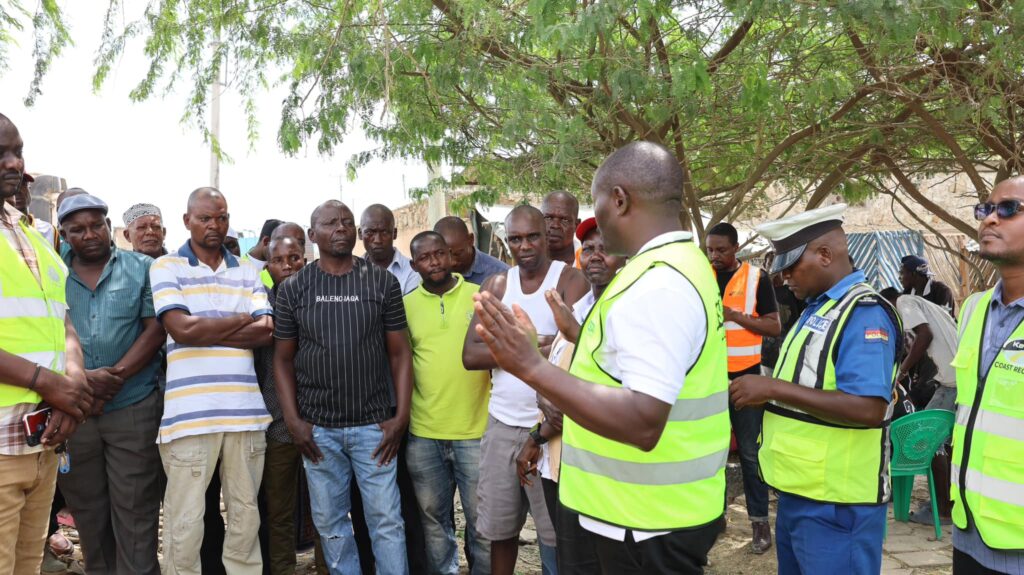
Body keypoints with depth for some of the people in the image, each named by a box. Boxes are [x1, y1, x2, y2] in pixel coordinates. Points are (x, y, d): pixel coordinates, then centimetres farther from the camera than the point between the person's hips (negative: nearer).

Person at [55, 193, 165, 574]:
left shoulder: (142, 268, 2)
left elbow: (155, 329, -4)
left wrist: (115, 376, -14)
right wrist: (80, 379, -15)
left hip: (133, 408, -2)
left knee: (134, 510, 1)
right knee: (85, 508, 14)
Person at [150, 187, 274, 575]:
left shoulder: (248, 271, 13)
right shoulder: (166, 267, 4)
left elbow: (266, 334, 1)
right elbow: (181, 329, -11)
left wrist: (205, 330, -7)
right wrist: (245, 319, -3)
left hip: (245, 410, 3)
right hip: (189, 412, -3)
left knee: (245, 515, 11)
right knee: (185, 522, 3)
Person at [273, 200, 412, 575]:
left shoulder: (382, 283, 1)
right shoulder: (293, 289, 3)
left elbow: (399, 353, 1)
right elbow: (283, 358, 6)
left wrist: (401, 416, -6)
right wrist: (293, 421, -2)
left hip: (374, 425, -1)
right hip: (317, 429, 1)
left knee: (386, 520, 3)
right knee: (329, 522, 11)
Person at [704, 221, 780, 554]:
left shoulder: (756, 278, -4)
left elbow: (774, 327, -6)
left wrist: (734, 315, -18)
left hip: (744, 376, -3)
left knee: (750, 451, 3)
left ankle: (760, 521, 13)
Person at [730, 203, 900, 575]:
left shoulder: (864, 314, -17)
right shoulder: (818, 308, 14)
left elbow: (868, 408, -28)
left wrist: (774, 388, -25)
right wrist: (765, 394, 8)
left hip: (835, 502, -9)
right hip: (799, 491, 10)